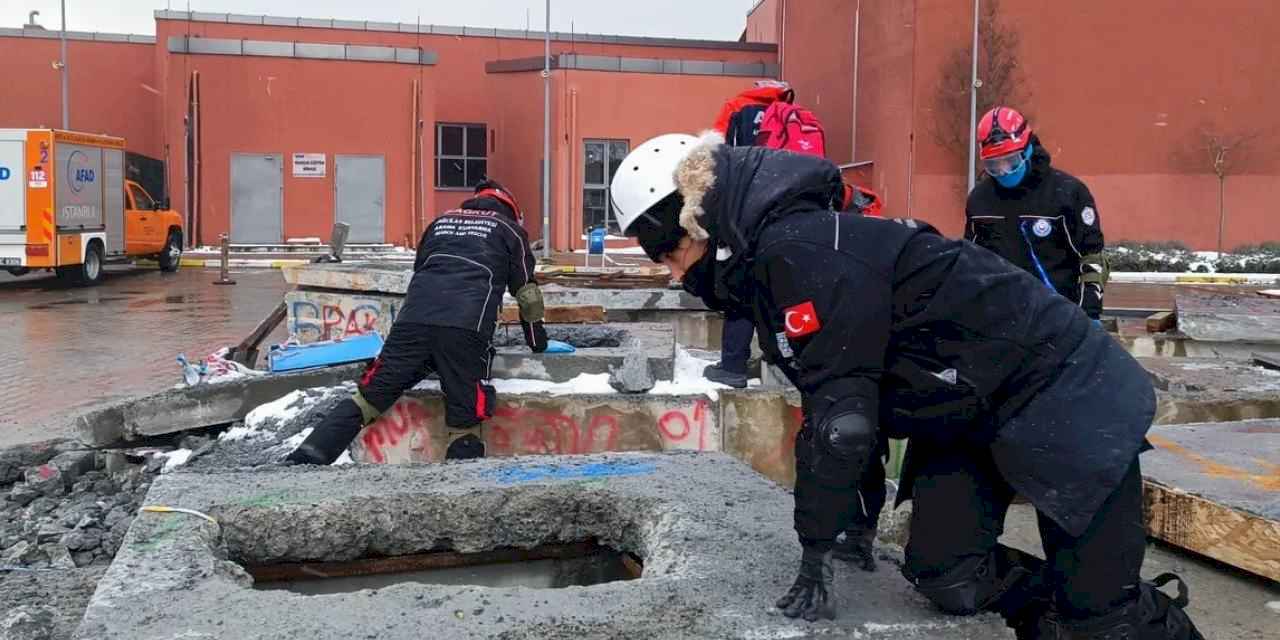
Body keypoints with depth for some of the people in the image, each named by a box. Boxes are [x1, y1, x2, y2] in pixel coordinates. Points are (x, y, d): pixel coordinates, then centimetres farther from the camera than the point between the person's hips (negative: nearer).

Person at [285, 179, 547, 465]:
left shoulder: (441, 221, 33)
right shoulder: (511, 230, 22)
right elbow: (527, 294, 22)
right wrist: (538, 342, 36)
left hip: (413, 318, 3)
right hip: (466, 330, -3)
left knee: (369, 397, 6)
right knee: (465, 424, -1)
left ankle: (302, 462, -5)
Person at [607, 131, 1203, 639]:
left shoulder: (798, 250, -26)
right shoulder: (768, 260, 6)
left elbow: (841, 416, -27)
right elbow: (843, 398, 13)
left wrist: (815, 555, -17)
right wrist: (854, 520, 17)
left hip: (1055, 392, -9)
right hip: (962, 415, 9)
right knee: (947, 577, -2)